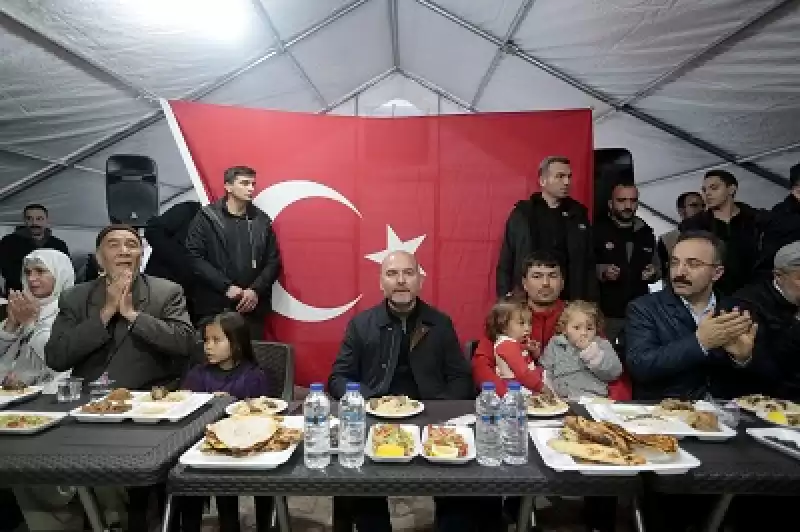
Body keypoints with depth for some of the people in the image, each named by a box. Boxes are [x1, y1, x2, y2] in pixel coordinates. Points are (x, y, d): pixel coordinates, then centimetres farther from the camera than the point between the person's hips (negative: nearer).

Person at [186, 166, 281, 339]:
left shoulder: (262, 220, 10)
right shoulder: (207, 217, 2)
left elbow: (273, 261, 9)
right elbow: (195, 258, -6)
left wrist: (256, 290, -6)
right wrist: (226, 287, -13)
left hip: (252, 308, 3)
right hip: (214, 307, -2)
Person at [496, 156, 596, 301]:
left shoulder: (578, 214, 7)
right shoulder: (521, 214, -1)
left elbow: (588, 263, 9)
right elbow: (505, 264, 1)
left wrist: (591, 302, 4)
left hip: (568, 301, 2)